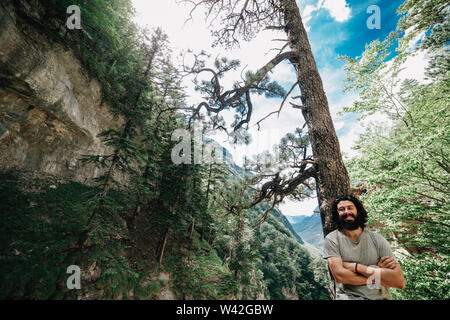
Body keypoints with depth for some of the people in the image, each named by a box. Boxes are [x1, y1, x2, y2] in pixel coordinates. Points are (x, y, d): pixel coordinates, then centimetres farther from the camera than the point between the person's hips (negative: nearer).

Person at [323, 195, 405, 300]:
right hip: (348, 296, -4)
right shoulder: (332, 239, -3)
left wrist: (356, 267, -12)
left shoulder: (377, 239, 3)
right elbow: (340, 275, -13)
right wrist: (379, 273, -7)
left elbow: (400, 281, -4)